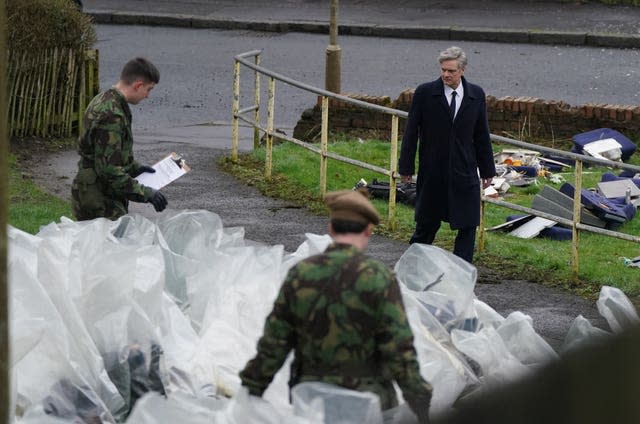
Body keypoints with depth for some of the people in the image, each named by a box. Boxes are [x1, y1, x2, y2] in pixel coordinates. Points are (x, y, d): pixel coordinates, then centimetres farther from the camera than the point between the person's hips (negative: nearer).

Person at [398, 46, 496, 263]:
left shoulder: (476, 95, 2)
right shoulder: (425, 93, -6)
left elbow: (481, 135, 9)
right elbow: (411, 132, -1)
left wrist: (487, 170, 10)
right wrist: (406, 167, -2)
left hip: (464, 171, 2)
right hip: (432, 171, -2)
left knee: (468, 225, -2)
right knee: (427, 223, 10)